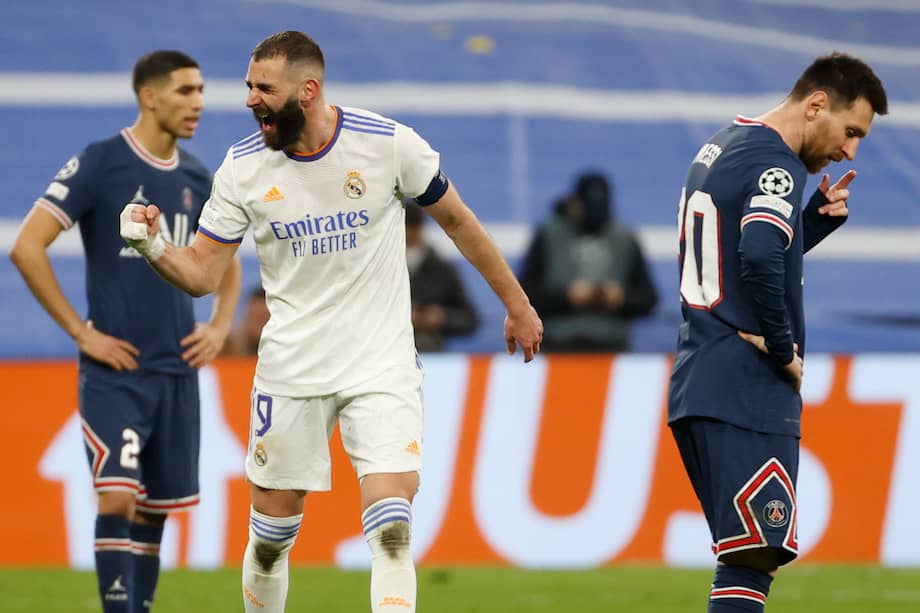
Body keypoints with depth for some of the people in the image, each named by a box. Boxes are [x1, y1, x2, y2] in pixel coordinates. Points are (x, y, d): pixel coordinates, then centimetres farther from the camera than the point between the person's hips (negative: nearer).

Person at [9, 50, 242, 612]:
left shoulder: (197, 180, 10)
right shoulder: (99, 165, -8)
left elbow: (225, 263, 27)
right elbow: (27, 248, -12)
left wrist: (220, 327, 9)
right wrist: (80, 332, -12)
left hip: (176, 371, 6)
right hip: (115, 370, -6)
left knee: (155, 511, 8)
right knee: (117, 498, -16)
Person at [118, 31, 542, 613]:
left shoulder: (388, 143, -9)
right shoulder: (242, 167, -4)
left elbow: (456, 219, 5)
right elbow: (202, 273, 0)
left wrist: (517, 303, 12)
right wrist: (155, 247, -22)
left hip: (382, 363, -2)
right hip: (290, 366, 2)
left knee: (392, 530, -16)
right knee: (271, 531, 5)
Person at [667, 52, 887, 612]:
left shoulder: (721, 148, 18)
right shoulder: (775, 164, -12)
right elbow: (761, 261, -29)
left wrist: (820, 216, 11)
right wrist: (783, 349, -16)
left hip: (699, 386, 10)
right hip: (748, 393, -10)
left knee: (746, 559, 12)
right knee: (750, 562, -14)